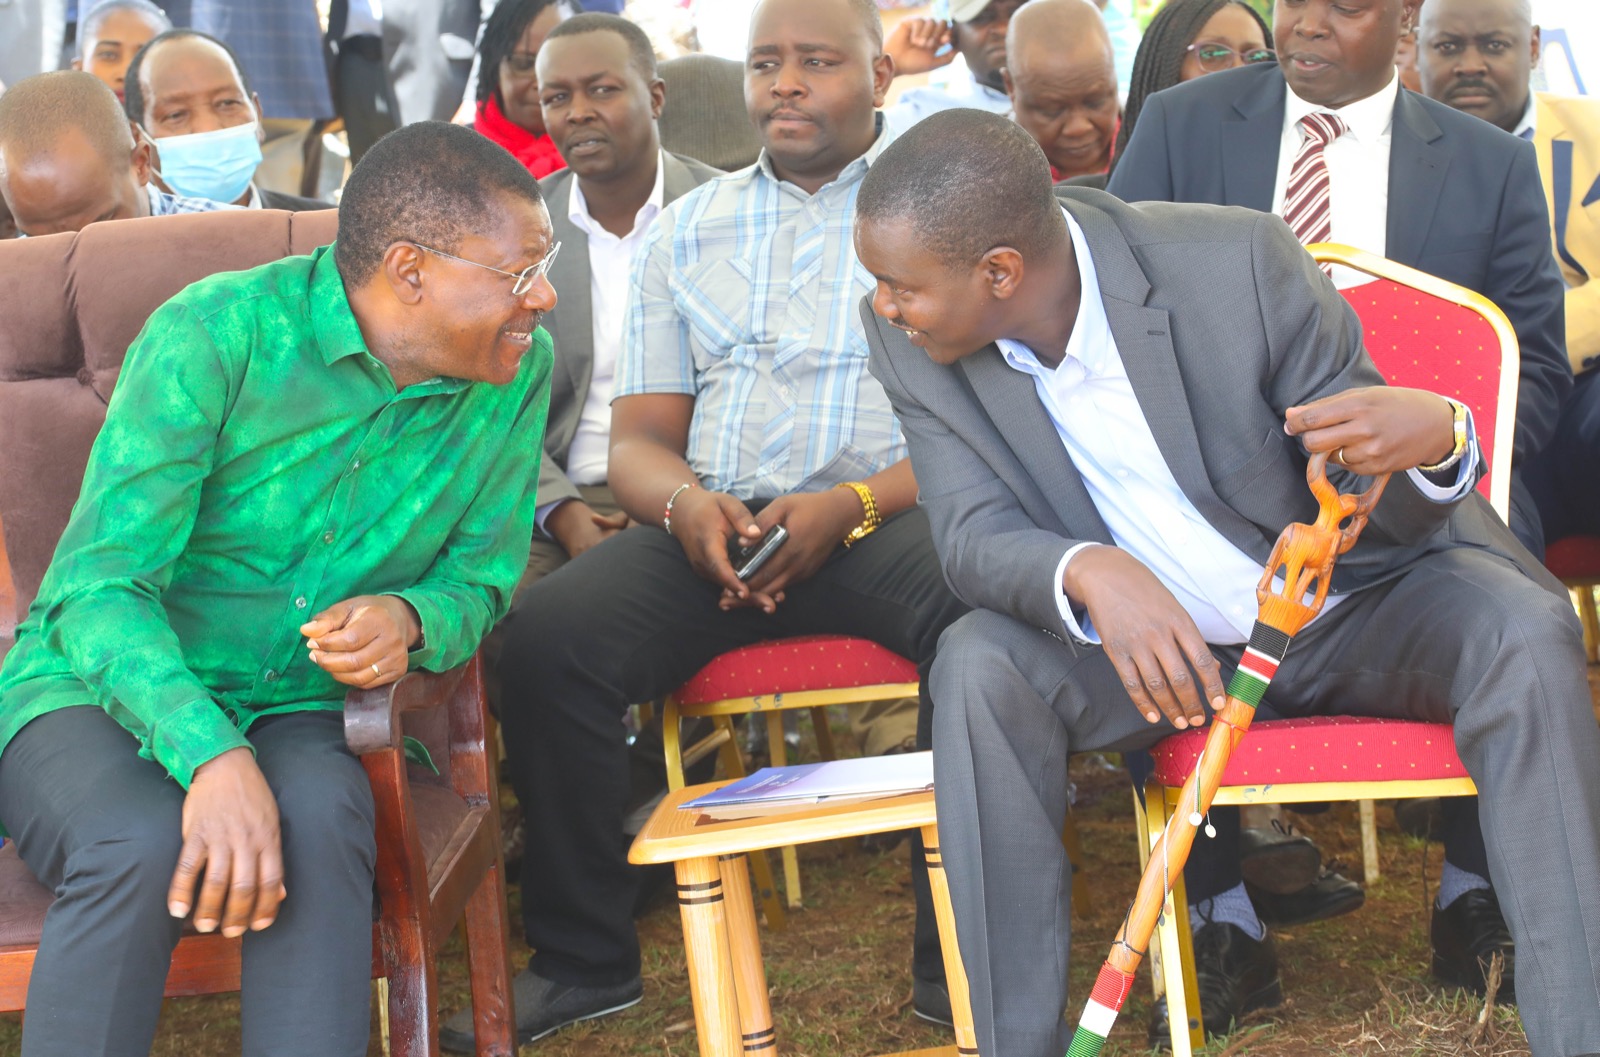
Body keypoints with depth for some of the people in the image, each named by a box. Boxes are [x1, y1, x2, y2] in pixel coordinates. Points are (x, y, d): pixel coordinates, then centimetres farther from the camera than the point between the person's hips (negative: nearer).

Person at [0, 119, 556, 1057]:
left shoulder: (520, 371, -2)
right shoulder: (214, 336, -18)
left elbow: (480, 576, 9)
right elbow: (99, 591, -21)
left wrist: (412, 619, -18)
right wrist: (214, 759, -38)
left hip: (289, 712, 3)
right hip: (90, 695, -3)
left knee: (321, 828, -33)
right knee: (143, 849, -35)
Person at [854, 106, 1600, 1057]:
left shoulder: (1239, 265, -23)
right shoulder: (911, 340, -13)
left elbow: (1389, 514, -16)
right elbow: (974, 537, -17)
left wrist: (1434, 439, -41)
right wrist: (1090, 574, -40)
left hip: (1356, 614, -2)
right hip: (1160, 640, 2)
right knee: (978, 665, -25)